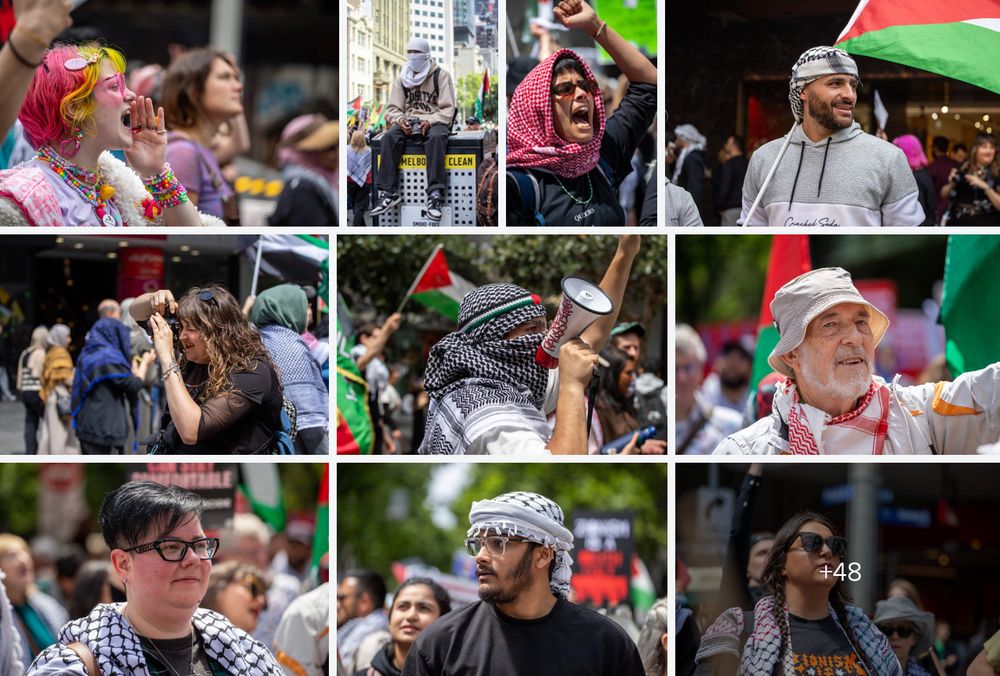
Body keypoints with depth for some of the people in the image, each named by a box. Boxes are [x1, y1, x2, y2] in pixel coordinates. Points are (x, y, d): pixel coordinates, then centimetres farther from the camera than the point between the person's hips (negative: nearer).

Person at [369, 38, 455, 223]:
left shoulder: (441, 75, 1)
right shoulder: (402, 78, 13)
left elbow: (447, 110, -4)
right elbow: (392, 109, 11)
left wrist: (430, 122, -22)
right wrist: (400, 120, -12)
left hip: (434, 121, -4)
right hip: (408, 122, 4)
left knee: (436, 137, -38)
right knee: (389, 137, -28)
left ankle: (435, 196, -45)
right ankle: (388, 192, -33)